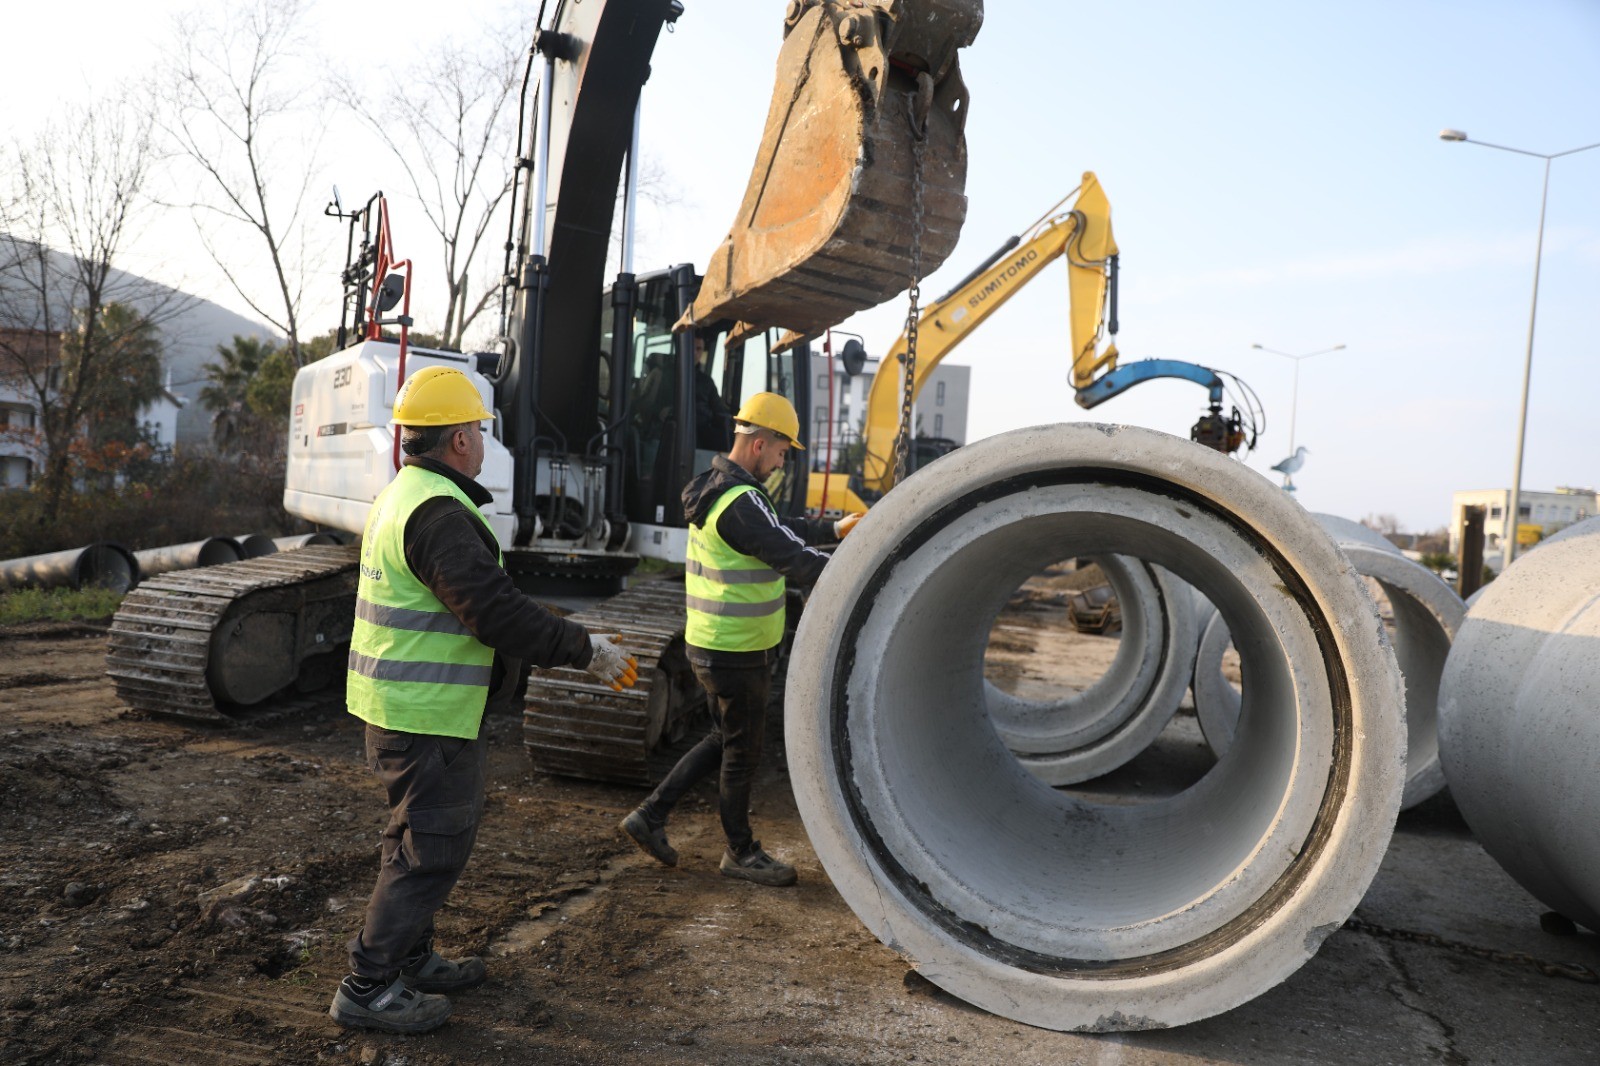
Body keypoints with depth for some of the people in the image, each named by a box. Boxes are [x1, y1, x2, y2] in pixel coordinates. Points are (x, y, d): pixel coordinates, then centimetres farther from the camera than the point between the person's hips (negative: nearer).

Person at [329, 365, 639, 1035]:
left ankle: (412, 959, 35)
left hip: (399, 703, 11)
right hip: (426, 712, -11)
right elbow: (495, 612, -28)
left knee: (421, 836, 21)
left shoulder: (402, 496, 13)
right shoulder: (438, 512, -22)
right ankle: (368, 988, 11)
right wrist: (587, 651, -20)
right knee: (434, 847, 0)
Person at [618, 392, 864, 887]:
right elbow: (793, 560, -24)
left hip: (712, 644, 10)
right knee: (741, 751, 7)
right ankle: (741, 851, 25)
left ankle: (650, 815, 25)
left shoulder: (718, 490, 10)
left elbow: (781, 530, 21)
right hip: (735, 653, -10)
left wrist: (834, 529, 21)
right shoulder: (741, 503, -23)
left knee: (726, 739, 22)